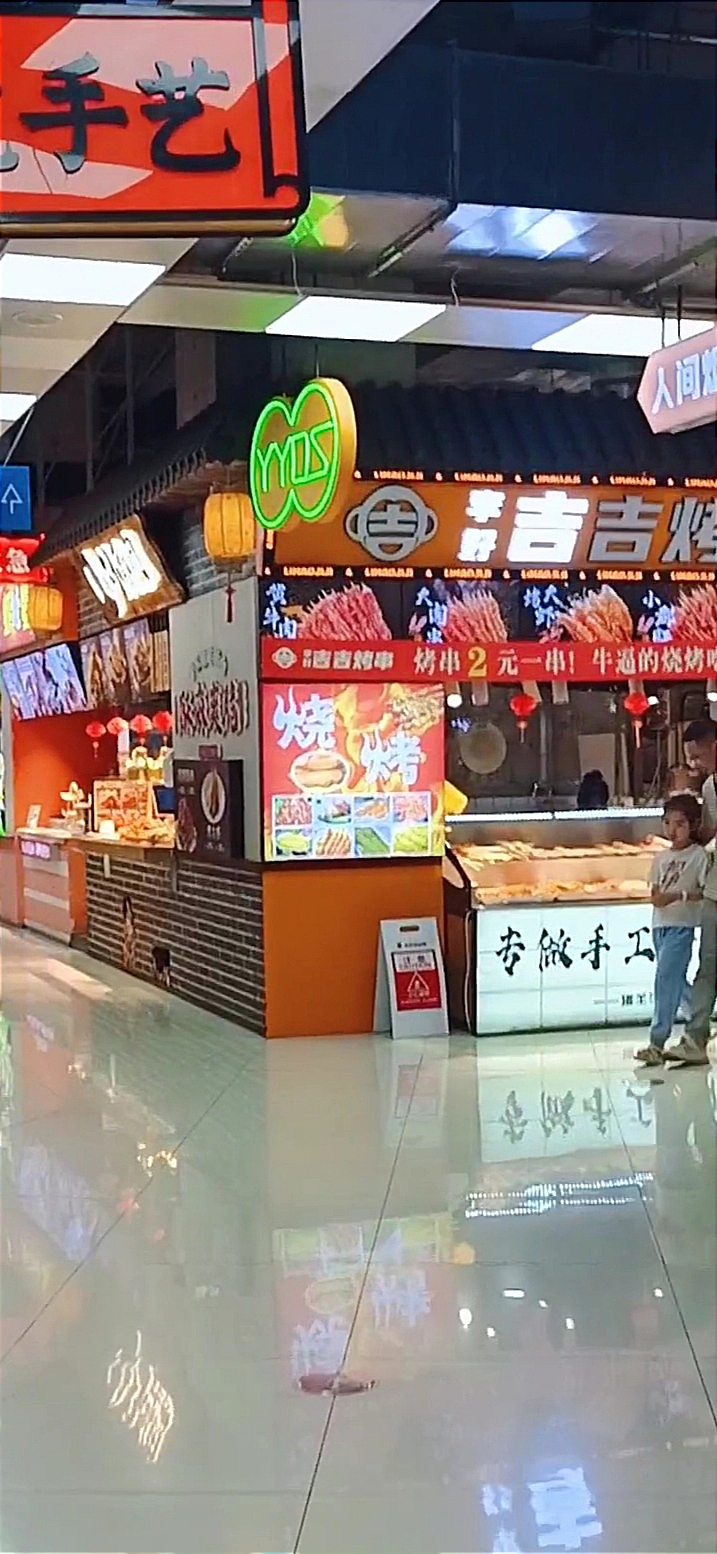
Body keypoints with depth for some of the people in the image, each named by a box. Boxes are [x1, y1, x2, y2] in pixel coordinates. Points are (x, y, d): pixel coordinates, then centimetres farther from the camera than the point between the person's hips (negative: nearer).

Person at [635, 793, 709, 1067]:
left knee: (666, 978, -14)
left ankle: (657, 1042, -15)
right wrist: (657, 898, -10)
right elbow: (655, 890, 12)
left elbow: (705, 891, -8)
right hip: (660, 923, 7)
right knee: (675, 980, 12)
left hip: (682, 924, -7)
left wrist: (678, 896, -18)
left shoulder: (699, 855, -4)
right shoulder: (662, 857, 13)